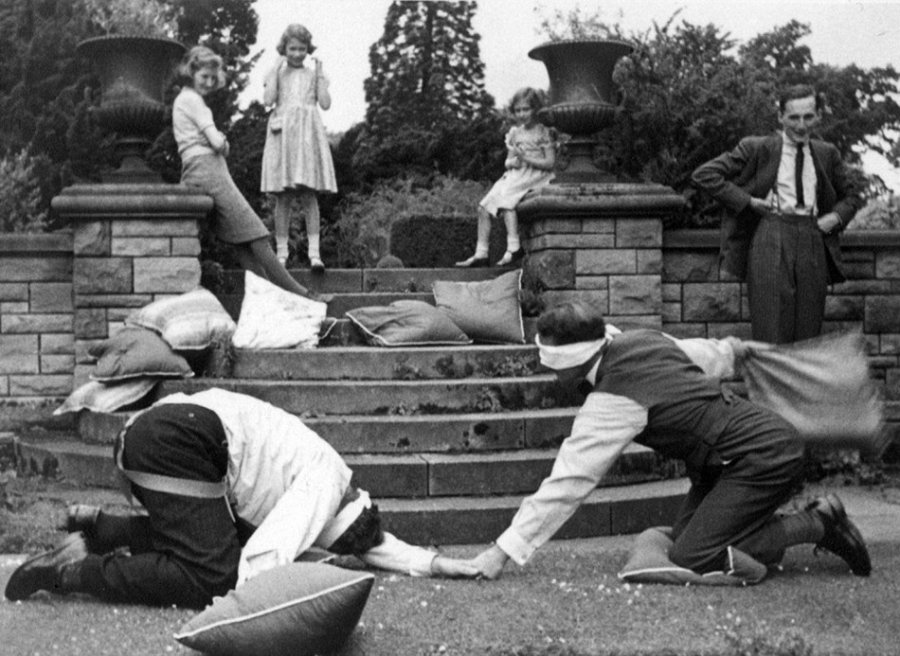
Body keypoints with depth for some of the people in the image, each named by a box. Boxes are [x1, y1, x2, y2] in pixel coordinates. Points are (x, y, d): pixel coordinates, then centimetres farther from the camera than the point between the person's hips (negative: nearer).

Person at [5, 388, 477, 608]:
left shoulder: (320, 475, 20)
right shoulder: (326, 483, -8)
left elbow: (373, 540, 31)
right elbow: (262, 559, -21)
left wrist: (432, 562, 28)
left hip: (146, 435, 10)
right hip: (180, 438, -10)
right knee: (210, 576, -15)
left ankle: (100, 528, 15)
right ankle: (72, 570, -14)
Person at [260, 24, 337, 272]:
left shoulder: (314, 74, 14)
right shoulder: (276, 73, 12)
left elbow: (326, 103, 2)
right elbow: (268, 100, -3)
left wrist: (319, 73, 1)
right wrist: (277, 70, -3)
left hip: (308, 134, 0)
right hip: (282, 133, 0)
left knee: (308, 195, -6)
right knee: (283, 196, -2)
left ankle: (314, 252, -7)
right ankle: (281, 253, 1)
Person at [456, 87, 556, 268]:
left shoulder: (544, 132, -2)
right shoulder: (514, 133, 17)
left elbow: (550, 163, -8)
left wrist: (526, 158, -16)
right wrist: (512, 162, -5)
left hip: (535, 176, -7)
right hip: (515, 177, 7)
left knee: (505, 198, -32)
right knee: (483, 206, -8)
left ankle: (514, 247, -35)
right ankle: (481, 254, -6)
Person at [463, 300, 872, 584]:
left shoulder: (613, 402, -21)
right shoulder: (643, 340, 2)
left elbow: (567, 482, -21)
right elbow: (715, 355, 19)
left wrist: (503, 552, -17)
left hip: (764, 457, -9)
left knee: (691, 559, -12)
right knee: (686, 534, 8)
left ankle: (816, 524, -3)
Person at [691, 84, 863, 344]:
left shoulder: (827, 154, 15)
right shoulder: (756, 148, 3)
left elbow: (852, 195, 28)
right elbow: (704, 174, -1)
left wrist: (836, 217, 7)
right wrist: (748, 201, -6)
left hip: (813, 243, 4)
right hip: (771, 242, -4)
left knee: (808, 337, 3)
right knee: (772, 334, -8)